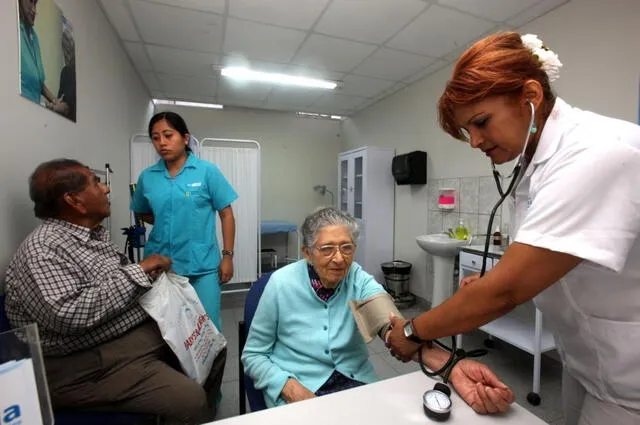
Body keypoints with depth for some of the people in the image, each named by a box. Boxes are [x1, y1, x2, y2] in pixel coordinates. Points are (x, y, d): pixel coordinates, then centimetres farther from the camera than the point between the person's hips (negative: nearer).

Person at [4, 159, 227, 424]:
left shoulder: (94, 234, 9)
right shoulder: (42, 250, -18)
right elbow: (68, 315, -31)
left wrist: (151, 273, -1)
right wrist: (138, 272, -24)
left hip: (145, 330, 9)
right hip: (94, 362, -9)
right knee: (190, 400, -21)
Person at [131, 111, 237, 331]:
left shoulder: (207, 171, -5)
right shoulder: (147, 177, 3)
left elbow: (226, 215, -3)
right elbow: (142, 214, 19)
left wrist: (227, 256, -5)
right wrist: (165, 222, -1)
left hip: (202, 264, -2)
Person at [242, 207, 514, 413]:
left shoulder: (359, 280, -10)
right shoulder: (282, 284, -15)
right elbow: (253, 355, -5)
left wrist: (450, 366, -44)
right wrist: (290, 388, -21)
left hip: (355, 381, 3)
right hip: (299, 390, -2)